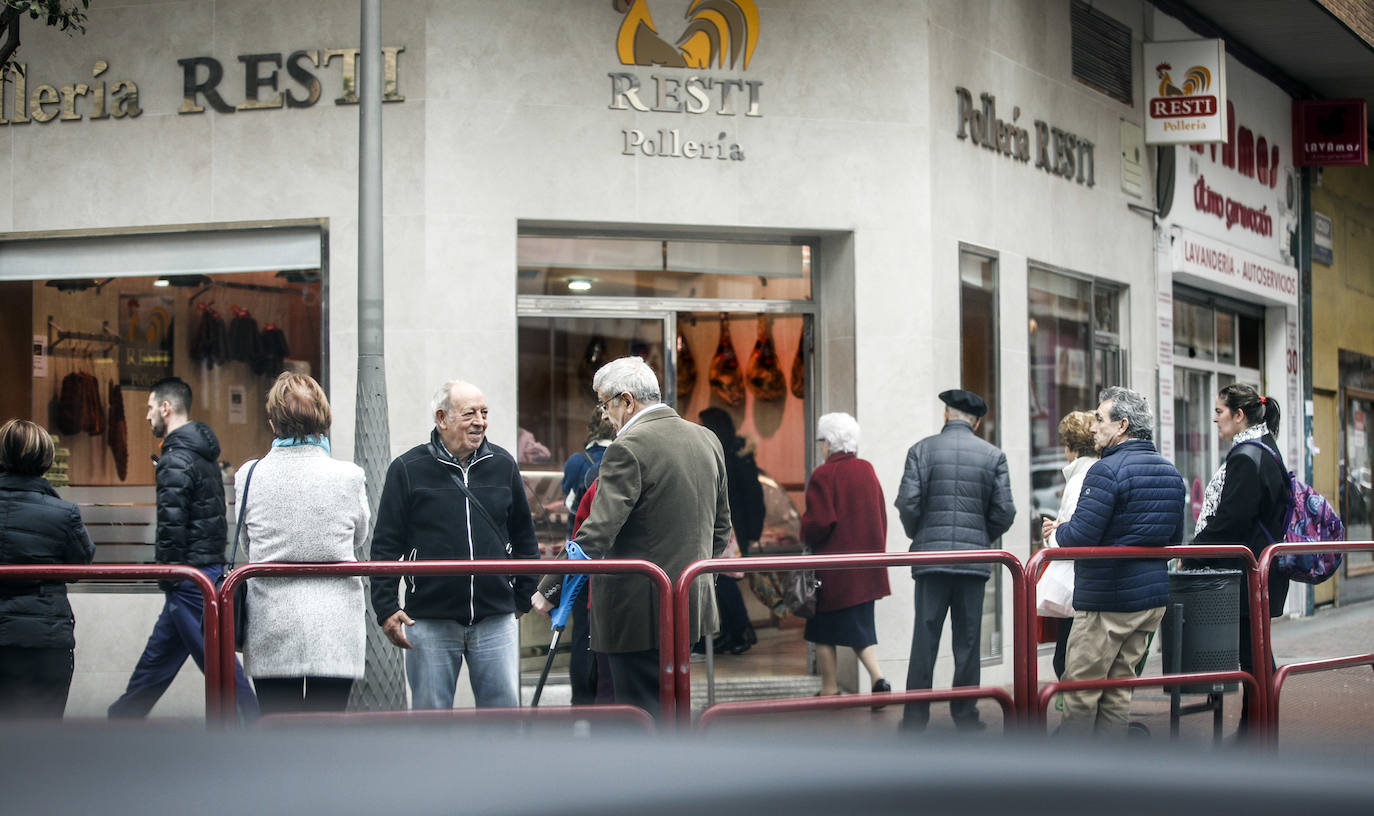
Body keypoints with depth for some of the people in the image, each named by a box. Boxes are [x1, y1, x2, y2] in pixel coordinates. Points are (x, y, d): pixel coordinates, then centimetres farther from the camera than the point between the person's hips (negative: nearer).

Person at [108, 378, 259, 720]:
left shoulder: (176, 460, -15)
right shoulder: (204, 453, 14)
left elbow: (172, 526, -20)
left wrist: (167, 574, -11)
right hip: (210, 566, 10)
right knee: (159, 653, 19)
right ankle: (124, 717, 30)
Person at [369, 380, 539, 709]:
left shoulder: (503, 465, 8)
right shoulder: (408, 469, -1)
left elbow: (524, 537, 17)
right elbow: (386, 546, 1)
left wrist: (524, 596, 16)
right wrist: (386, 608, -5)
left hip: (495, 618, 2)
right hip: (430, 620, -2)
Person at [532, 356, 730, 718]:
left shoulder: (629, 448, -16)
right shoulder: (707, 440, 10)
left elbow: (597, 533, -21)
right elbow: (720, 526, 18)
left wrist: (549, 590, -15)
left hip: (640, 612, -8)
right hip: (693, 603, 8)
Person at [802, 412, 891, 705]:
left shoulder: (823, 475, -13)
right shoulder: (867, 470, 7)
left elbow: (819, 522, -18)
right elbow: (881, 516, 10)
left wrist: (807, 537, 3)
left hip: (834, 565, -6)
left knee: (824, 630, 6)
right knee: (860, 626, 13)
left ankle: (829, 690, 9)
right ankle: (878, 678, -5)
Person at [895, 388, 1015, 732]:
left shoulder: (922, 450, 0)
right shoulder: (993, 456, 3)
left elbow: (908, 503, -7)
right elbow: (1004, 512, 1)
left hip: (931, 558, -1)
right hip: (974, 560, 1)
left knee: (925, 638, 2)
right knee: (968, 640, 7)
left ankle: (915, 718, 3)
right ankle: (966, 716, 11)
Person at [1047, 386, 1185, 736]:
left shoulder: (1107, 470, -16)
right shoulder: (1170, 472, 11)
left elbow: (1079, 537, -20)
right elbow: (1174, 539, 19)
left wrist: (1058, 531, 0)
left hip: (1107, 601, -8)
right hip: (1154, 594, 8)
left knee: (1079, 690, -2)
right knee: (1117, 689, 13)